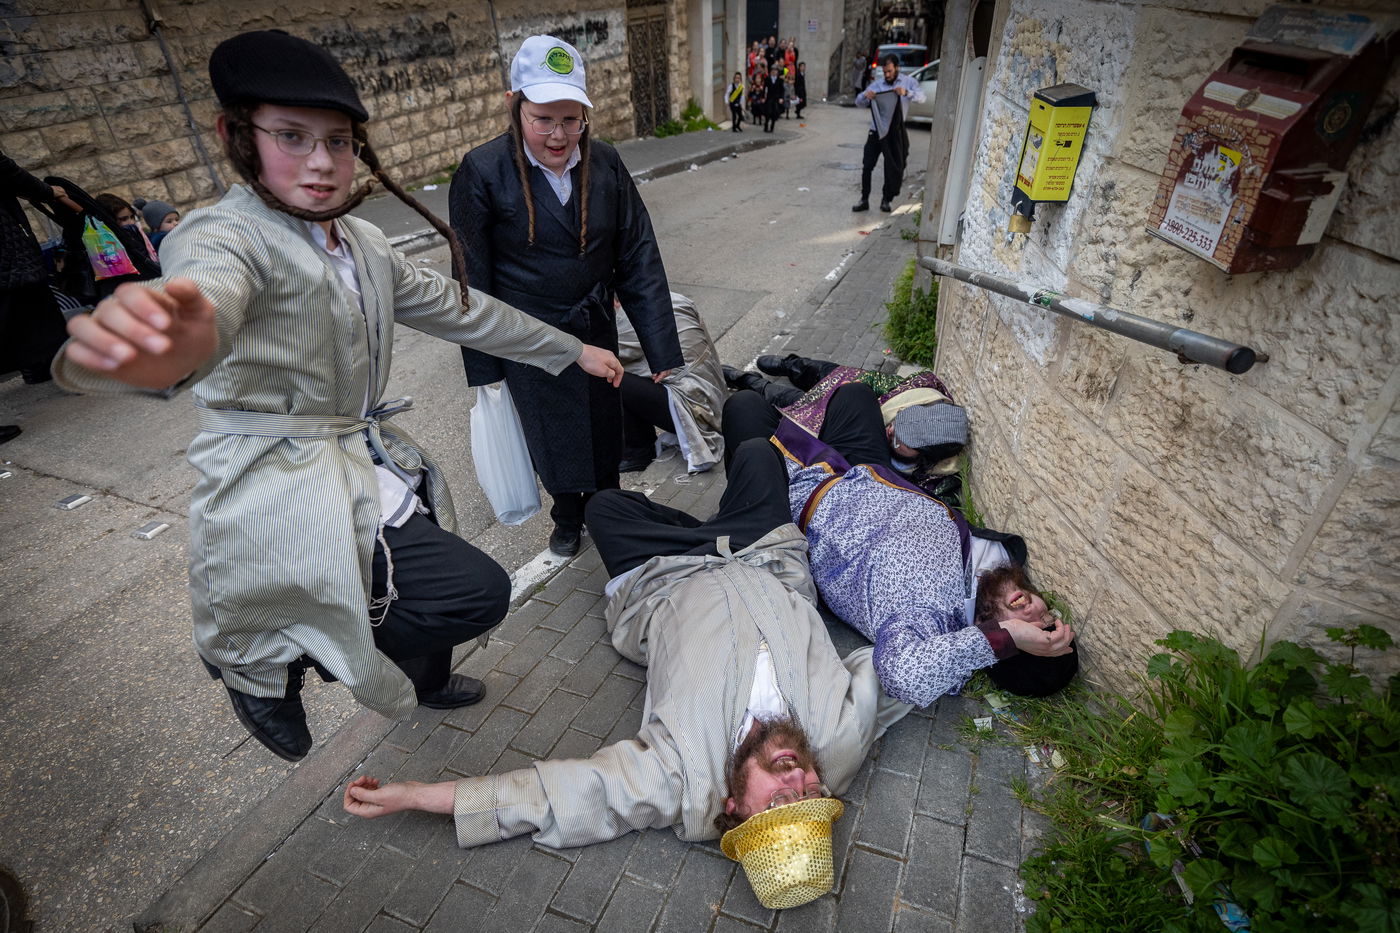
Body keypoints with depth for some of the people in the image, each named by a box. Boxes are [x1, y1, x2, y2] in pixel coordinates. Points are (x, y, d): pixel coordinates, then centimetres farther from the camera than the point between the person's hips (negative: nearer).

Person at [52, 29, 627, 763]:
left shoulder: (361, 243, 10)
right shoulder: (224, 236, -15)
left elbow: (453, 307, 16)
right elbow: (209, 294, -39)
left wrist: (571, 350, 18)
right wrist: (168, 342, -65)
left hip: (369, 471, 8)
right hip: (285, 499, -8)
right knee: (478, 592, -17)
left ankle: (420, 681, 55)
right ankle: (262, 663, 3)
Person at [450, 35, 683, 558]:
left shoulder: (605, 164, -6)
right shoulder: (482, 172, -14)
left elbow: (639, 260, -6)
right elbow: (474, 279, -8)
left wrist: (664, 355, -9)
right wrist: (485, 372, -6)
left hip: (595, 329, 3)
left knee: (605, 430, 15)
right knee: (553, 438, 12)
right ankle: (566, 516, 42)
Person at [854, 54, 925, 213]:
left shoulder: (908, 82, 3)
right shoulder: (877, 83, 8)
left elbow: (922, 98, -12)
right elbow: (859, 102, 6)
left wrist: (907, 92, -30)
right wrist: (865, 95, -18)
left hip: (896, 133, -1)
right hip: (876, 130, 1)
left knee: (894, 169, 3)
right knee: (867, 166, -4)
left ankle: (886, 200, 18)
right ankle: (864, 200, 4)